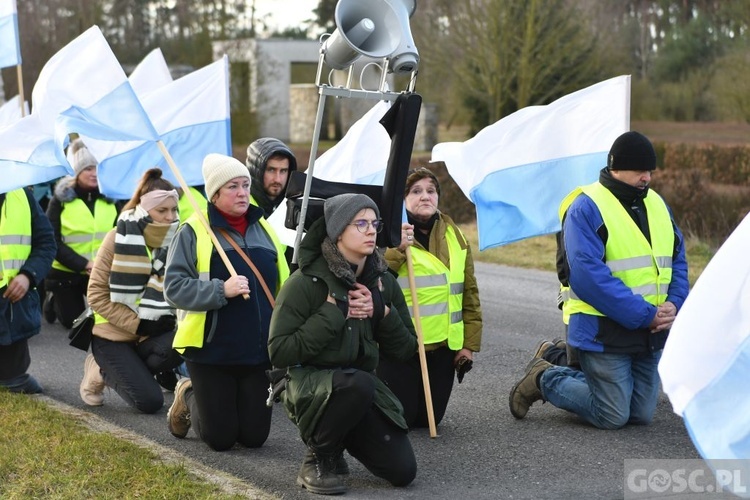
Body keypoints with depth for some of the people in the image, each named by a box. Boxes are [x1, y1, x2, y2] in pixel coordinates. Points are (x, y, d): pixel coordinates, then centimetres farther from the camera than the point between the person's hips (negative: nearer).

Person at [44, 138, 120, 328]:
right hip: (66, 272, -2)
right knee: (74, 322, 8)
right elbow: (53, 242, -12)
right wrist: (83, 264, -21)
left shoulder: (110, 197, 0)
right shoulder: (61, 199, -9)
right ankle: (53, 300, 40)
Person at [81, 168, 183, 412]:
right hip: (114, 334, -3)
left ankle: (130, 368, 1)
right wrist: (137, 324, -18)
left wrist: (171, 317, -18)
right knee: (150, 401, -15)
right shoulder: (118, 239, -12)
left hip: (154, 332, 3)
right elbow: (97, 294, -13)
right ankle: (100, 370, 14)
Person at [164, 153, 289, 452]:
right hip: (211, 351, -5)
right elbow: (174, 287, -12)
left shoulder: (263, 229, 9)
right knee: (220, 438, 1)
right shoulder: (194, 231, -8)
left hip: (258, 351, 5)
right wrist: (221, 290, -24)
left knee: (255, 437, 6)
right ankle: (188, 397, 31)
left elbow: (282, 286, 17)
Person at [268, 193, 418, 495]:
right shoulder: (306, 282, -14)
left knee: (403, 471, -10)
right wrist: (333, 313, -21)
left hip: (363, 389, 5)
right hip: (310, 384, -5)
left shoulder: (383, 282, 3)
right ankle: (318, 457, -13)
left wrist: (382, 312, -12)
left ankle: (344, 435, 18)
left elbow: (407, 350, 6)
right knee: (360, 383, -38)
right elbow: (279, 353, -18)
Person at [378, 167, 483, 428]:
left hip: (444, 345, 4)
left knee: (429, 418, 7)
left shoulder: (455, 237, 9)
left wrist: (469, 343, 6)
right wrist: (397, 249, -28)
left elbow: (469, 293, 11)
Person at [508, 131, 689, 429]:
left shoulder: (656, 204, 11)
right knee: (613, 417, -5)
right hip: (605, 332, -7)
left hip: (650, 334, 8)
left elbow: (677, 260, 14)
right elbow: (589, 275, -21)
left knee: (641, 415, 12)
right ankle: (545, 380, 16)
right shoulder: (586, 208, -13)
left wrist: (674, 304, -7)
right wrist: (645, 315, -21)